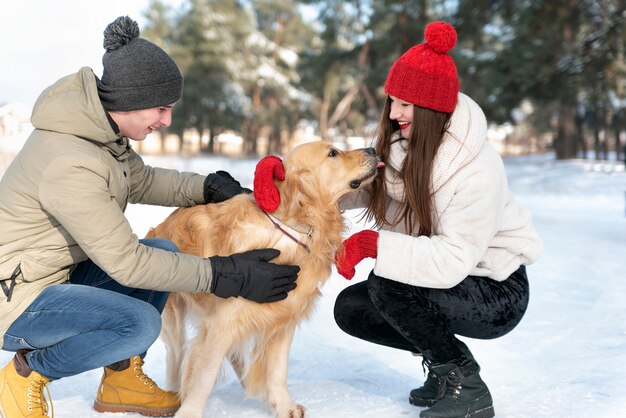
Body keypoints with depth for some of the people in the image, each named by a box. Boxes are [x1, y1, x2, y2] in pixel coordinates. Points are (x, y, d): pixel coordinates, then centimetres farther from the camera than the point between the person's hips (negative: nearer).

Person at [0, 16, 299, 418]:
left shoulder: (100, 125, -4)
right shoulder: (71, 165, -32)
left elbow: (140, 180, 13)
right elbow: (126, 262, -29)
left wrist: (208, 187, -4)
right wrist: (229, 275, -26)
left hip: (58, 271, 9)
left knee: (164, 251, 0)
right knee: (141, 323, -26)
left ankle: (121, 378, 11)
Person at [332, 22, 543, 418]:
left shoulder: (477, 171, -29)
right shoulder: (401, 143, -6)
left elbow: (451, 261, -33)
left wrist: (372, 244, -39)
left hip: (497, 295, -7)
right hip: (445, 278, 8)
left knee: (387, 285, -28)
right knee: (350, 309, -3)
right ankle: (441, 357, 16)